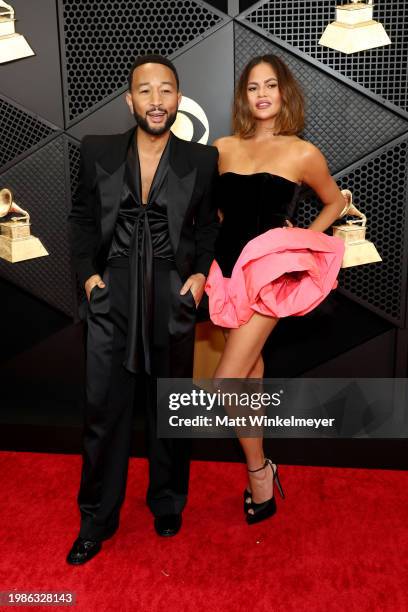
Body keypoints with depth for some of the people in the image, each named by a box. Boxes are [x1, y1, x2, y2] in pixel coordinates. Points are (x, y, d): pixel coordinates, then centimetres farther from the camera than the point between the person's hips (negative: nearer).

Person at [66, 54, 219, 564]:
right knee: (105, 410, 3)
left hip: (174, 297, 0)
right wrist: (87, 273, -2)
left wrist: (200, 274, -3)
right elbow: (81, 219, 9)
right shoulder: (98, 153, 3)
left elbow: (208, 226, 10)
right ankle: (97, 518, 22)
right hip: (112, 298, 0)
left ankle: (168, 504, 33)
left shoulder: (201, 160, 2)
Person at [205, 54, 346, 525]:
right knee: (250, 369, 14)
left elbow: (334, 202, 14)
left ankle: (258, 471, 12)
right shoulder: (224, 148, 9)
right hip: (228, 267, 5)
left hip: (268, 271, -5)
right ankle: (260, 469, 30)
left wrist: (301, 243, 5)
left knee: (226, 383, -11)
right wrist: (221, 249, 14)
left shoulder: (302, 153, -1)